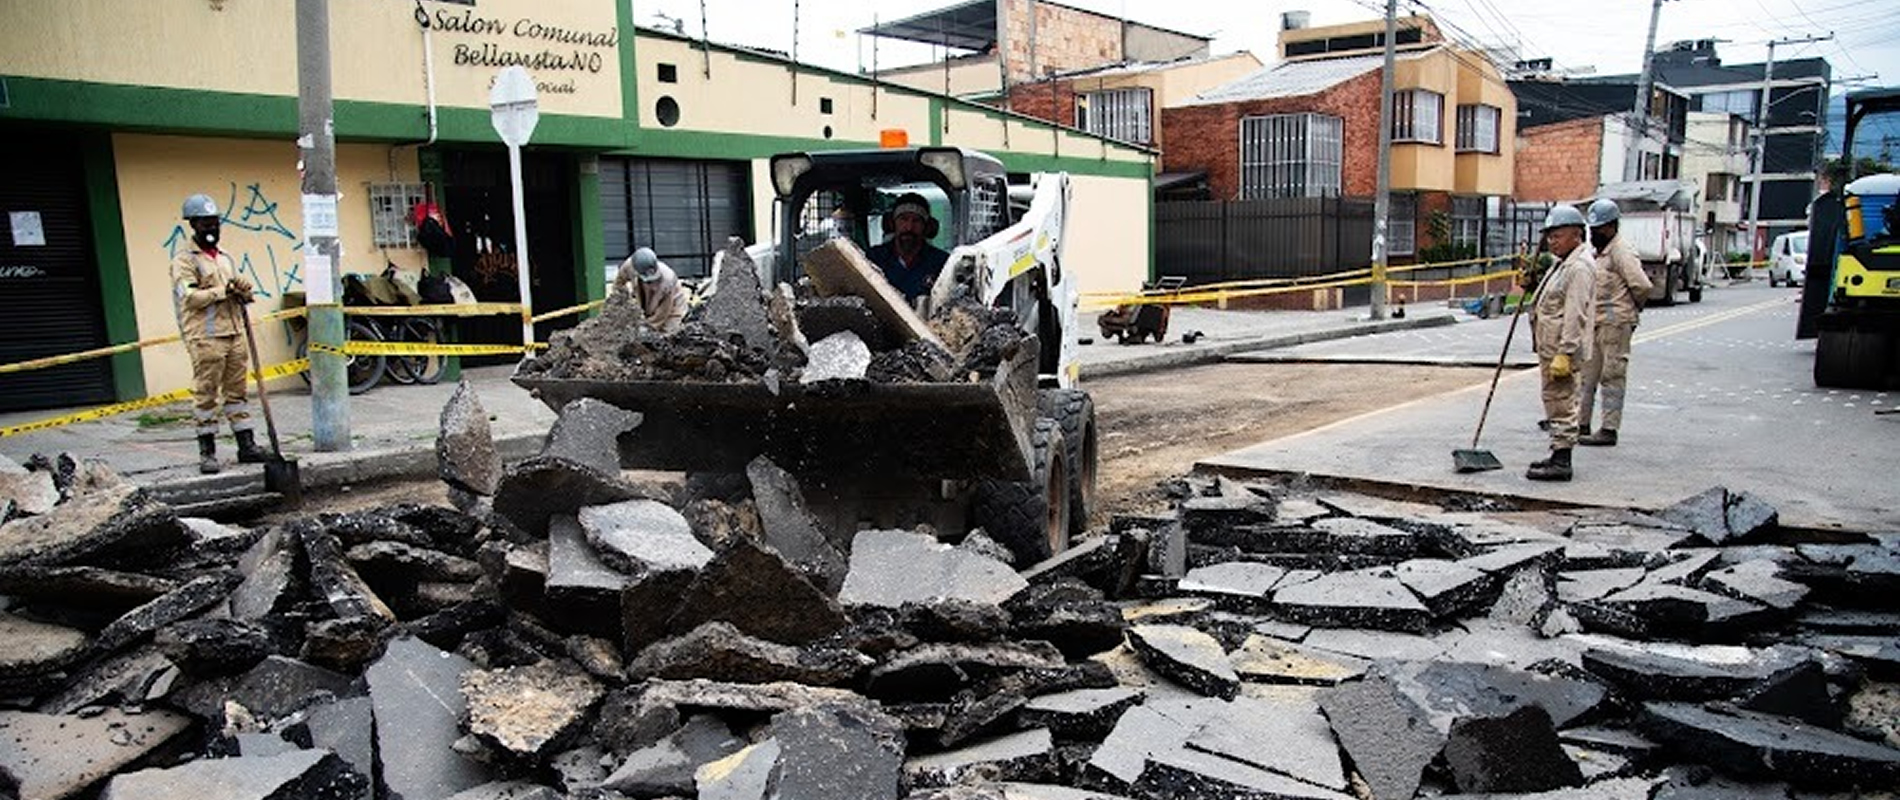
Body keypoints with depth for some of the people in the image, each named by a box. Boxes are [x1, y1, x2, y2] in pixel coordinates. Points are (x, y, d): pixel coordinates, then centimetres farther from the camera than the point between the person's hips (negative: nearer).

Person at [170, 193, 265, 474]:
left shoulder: (225, 258, 20)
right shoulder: (184, 260, -3)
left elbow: (241, 291, 22)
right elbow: (189, 296, -14)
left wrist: (243, 291, -1)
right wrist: (224, 291, -10)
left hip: (234, 333, 7)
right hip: (205, 337, -7)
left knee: (236, 390, 9)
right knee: (206, 393, -3)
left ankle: (246, 444, 12)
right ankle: (207, 451, 2)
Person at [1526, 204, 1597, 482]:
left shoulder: (1579, 267, -16)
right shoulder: (1562, 265, 18)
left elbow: (1575, 316, -22)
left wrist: (1564, 354, -25)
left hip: (1562, 348, -11)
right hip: (1549, 349, 11)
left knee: (1561, 404, -7)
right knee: (1555, 403, 16)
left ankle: (1561, 462, -3)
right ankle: (1558, 456, 25)